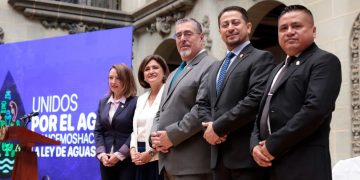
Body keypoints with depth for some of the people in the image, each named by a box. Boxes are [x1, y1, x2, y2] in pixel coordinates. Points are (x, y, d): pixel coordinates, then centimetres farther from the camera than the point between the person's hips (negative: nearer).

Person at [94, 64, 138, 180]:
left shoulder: (135, 102, -7)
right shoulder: (103, 102, 12)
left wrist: (120, 154, -15)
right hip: (106, 160, 5)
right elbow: (98, 131, 9)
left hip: (127, 160, -5)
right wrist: (101, 153, -6)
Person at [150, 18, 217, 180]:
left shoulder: (211, 67, -7)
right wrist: (155, 135, 2)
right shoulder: (174, 74, 22)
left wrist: (171, 136, -16)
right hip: (169, 160, 8)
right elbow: (161, 112, 22)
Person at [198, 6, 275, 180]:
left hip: (246, 152, -7)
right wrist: (209, 125, -3)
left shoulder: (261, 58, -4)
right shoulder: (215, 67, 22)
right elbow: (204, 104, 19)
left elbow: (255, 100, -16)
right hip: (219, 154, 7)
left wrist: (218, 127, -13)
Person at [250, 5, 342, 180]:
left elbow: (315, 109, -18)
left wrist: (273, 145, -16)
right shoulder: (278, 69, 22)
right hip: (269, 163, 7)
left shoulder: (325, 61, -4)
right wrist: (256, 145, -1)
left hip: (304, 165, -7)